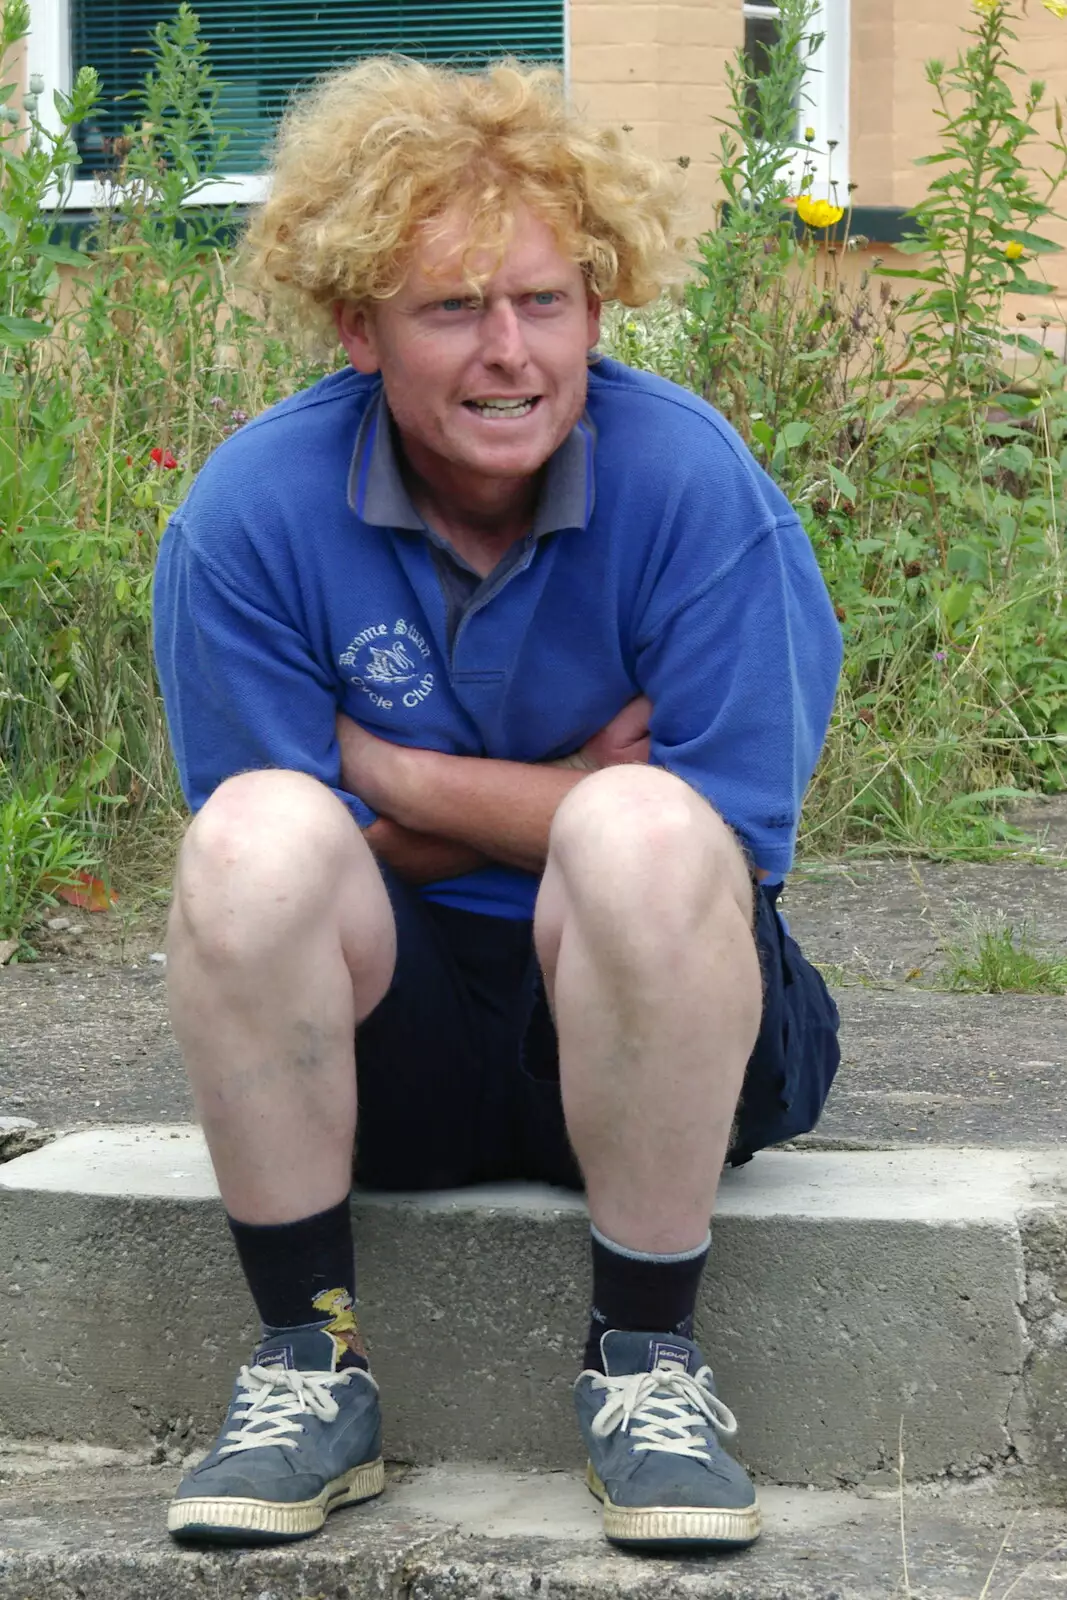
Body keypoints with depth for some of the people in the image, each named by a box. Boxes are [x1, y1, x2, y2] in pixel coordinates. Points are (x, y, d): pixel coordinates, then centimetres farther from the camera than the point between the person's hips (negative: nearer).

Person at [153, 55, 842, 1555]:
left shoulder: (692, 485, -12)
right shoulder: (251, 513, -8)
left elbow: (740, 845, -16)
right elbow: (259, 883, -9)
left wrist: (405, 777, -14)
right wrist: (558, 797, -15)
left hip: (654, 1026, -1)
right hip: (381, 1038, 1)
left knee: (644, 838, -33)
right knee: (256, 832, -29)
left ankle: (647, 1362, -15)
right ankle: (309, 1370, -14)